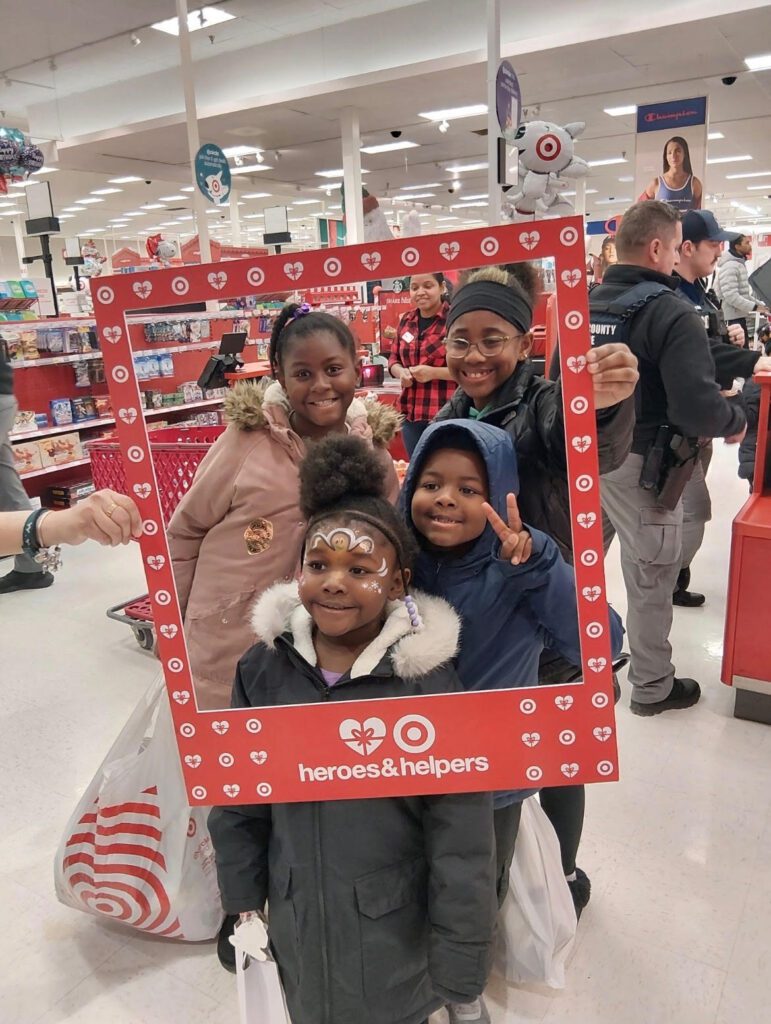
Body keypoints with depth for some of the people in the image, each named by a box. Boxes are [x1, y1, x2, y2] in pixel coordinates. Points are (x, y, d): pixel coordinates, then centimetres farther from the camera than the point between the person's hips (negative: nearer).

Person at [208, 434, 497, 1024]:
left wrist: (459, 965, -10)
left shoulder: (429, 685, -23)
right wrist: (243, 900, 8)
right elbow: (239, 800, 2)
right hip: (296, 924, 4)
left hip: (397, 933, -3)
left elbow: (462, 845, -16)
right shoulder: (264, 669, -11)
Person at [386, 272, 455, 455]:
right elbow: (393, 358, 20)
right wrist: (401, 372, -2)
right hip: (411, 415, 6)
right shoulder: (406, 321, 10)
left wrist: (434, 372, -21)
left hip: (446, 414, -6)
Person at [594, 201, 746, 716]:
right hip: (640, 463, -7)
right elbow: (697, 406, -25)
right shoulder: (673, 312, -18)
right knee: (651, 577, 8)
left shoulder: (585, 305, 4)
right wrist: (736, 421, -5)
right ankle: (653, 686, 24)